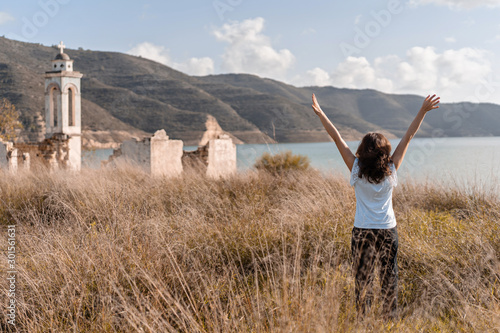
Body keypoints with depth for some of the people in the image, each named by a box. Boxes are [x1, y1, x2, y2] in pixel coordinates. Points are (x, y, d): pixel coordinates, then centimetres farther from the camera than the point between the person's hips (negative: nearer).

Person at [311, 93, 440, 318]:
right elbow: (408, 137, -5)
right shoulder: (391, 170, -8)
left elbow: (337, 138, -9)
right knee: (389, 279, 11)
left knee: (362, 279, 8)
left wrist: (320, 113, -7)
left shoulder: (357, 170, -11)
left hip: (362, 232, -1)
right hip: (388, 231, 1)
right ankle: (390, 319, 19)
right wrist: (423, 111, -1)